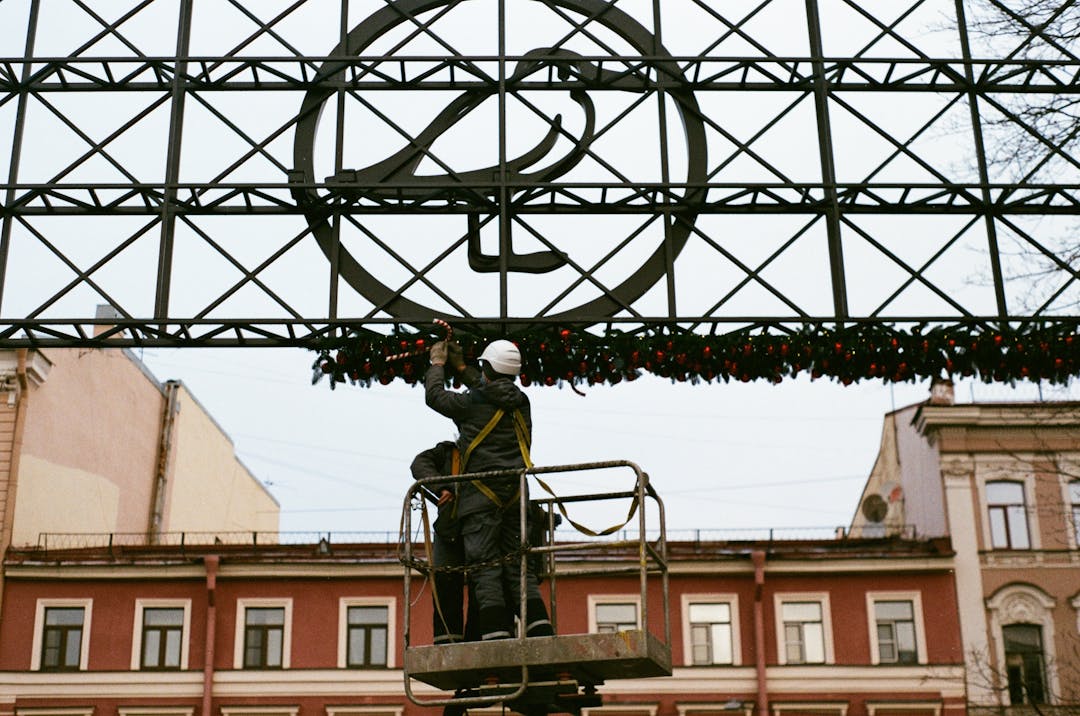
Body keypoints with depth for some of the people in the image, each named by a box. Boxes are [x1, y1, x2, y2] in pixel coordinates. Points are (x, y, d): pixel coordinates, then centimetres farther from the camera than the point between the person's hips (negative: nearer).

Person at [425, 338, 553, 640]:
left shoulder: (472, 403, -7)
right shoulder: (521, 403, 10)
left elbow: (434, 395, 8)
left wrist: (438, 363, 25)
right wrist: (460, 367, 40)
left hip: (481, 495, -5)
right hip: (515, 496, 5)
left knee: (484, 569, -6)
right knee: (519, 568, 7)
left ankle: (497, 638, -15)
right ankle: (541, 631, -4)